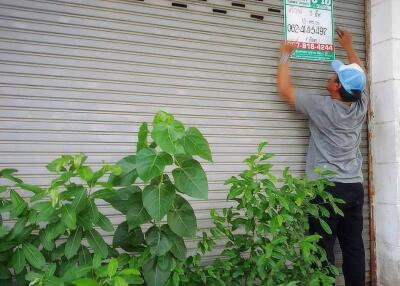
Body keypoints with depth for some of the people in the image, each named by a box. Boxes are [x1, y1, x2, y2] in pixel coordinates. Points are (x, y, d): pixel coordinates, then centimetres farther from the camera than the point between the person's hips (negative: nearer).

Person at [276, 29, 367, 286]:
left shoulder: (322, 108, -12)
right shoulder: (361, 106, 3)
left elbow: (284, 88, -3)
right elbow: (360, 76, 24)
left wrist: (285, 55, 9)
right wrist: (348, 46, 35)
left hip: (327, 189, -6)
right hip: (355, 188, 6)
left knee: (323, 250, -1)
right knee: (354, 247, 11)